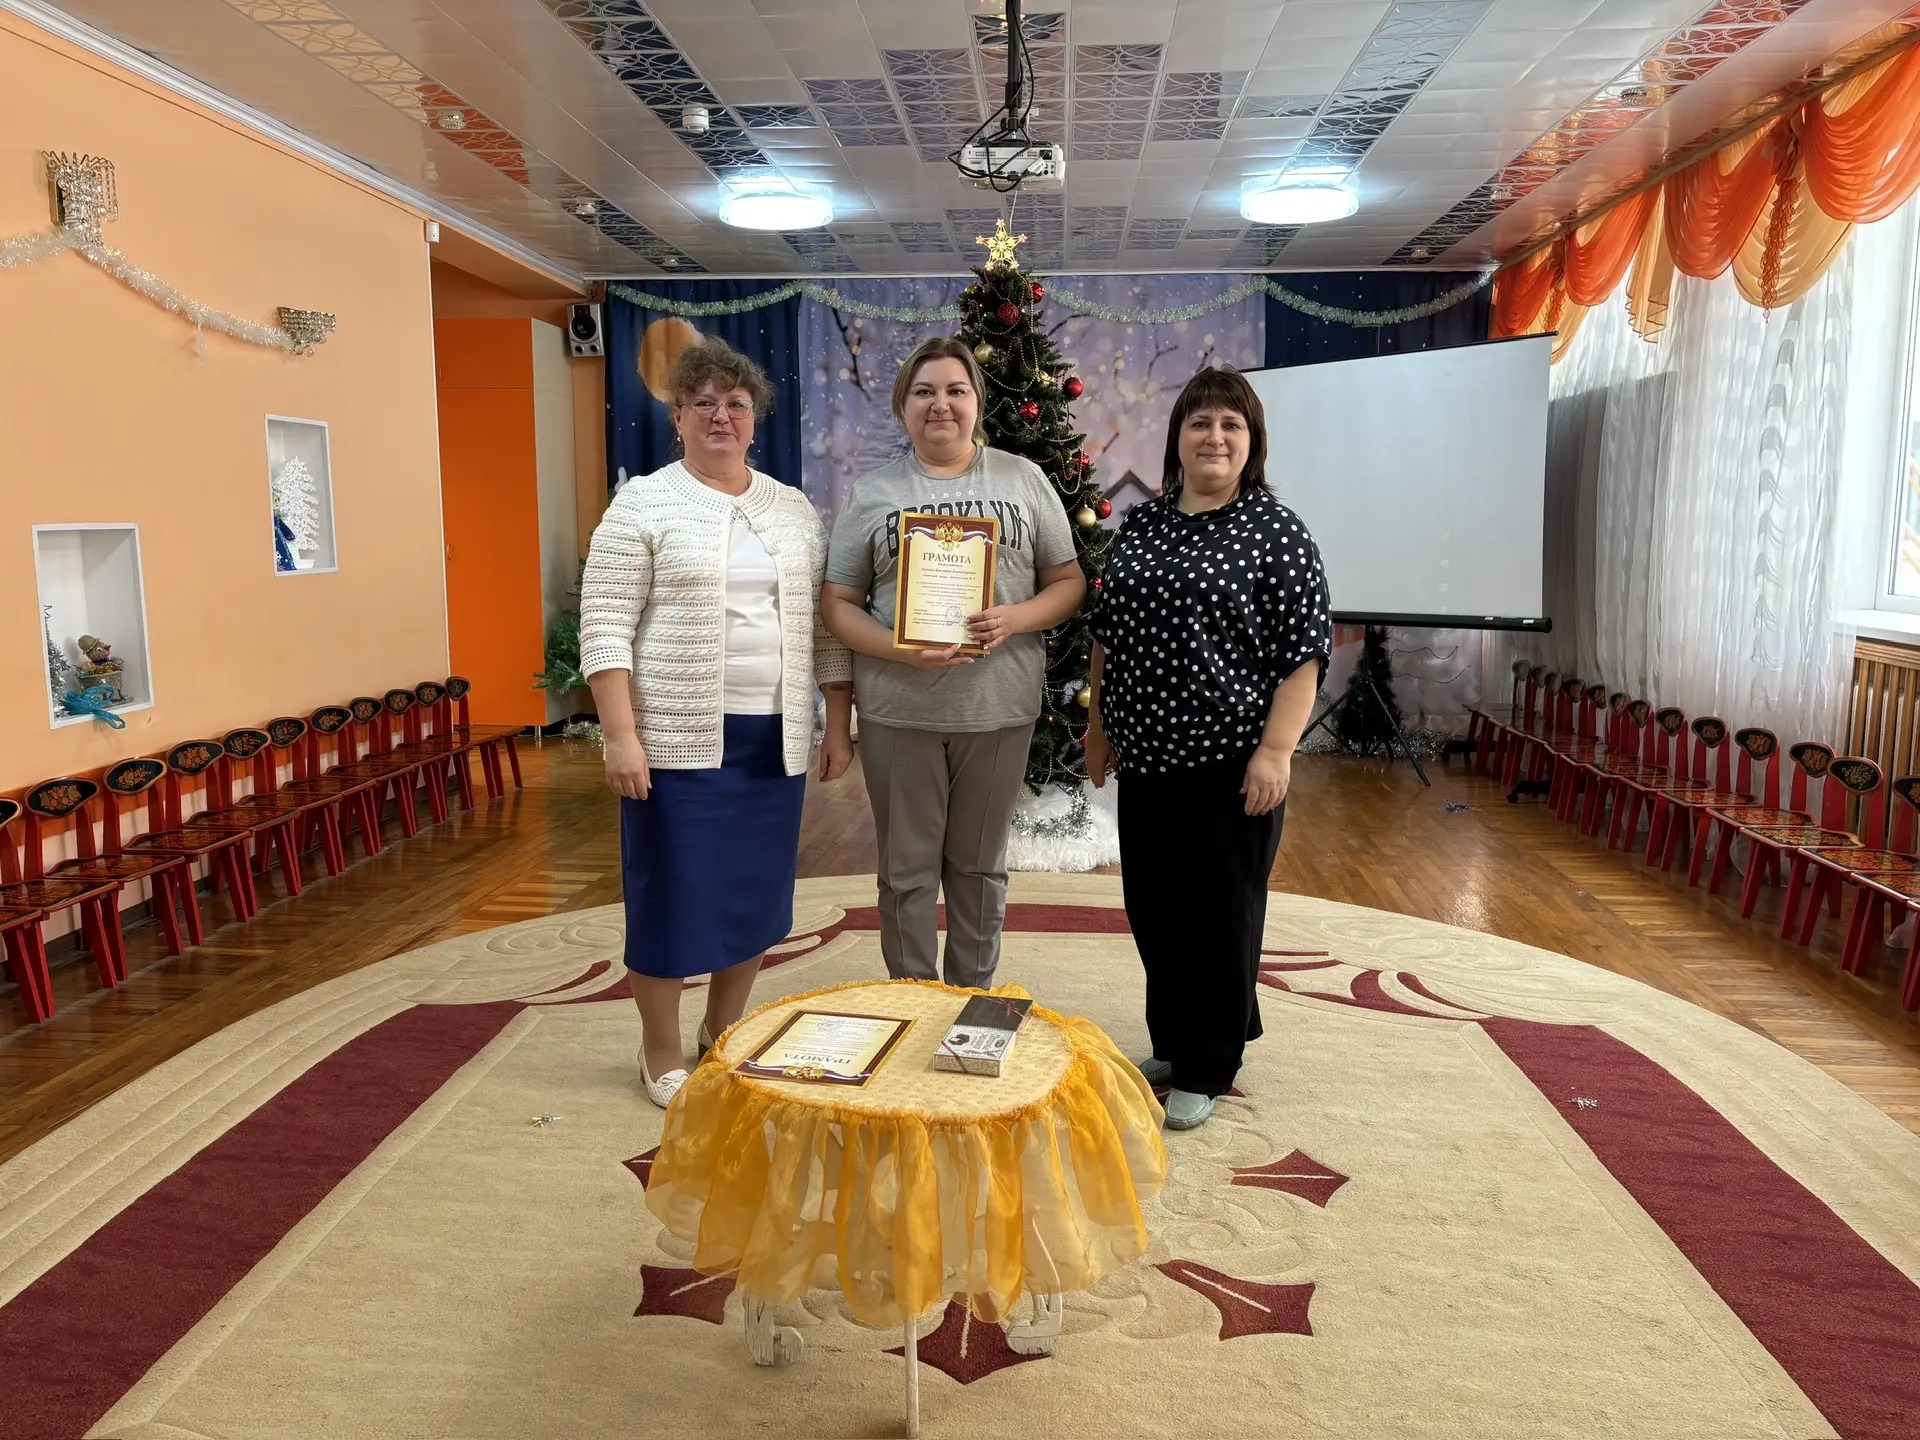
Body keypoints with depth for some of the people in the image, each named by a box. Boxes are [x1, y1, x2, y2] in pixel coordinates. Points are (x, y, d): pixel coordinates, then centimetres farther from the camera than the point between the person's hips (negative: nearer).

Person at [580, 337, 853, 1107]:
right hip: (679, 739, -4)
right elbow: (604, 627, -9)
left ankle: (724, 1031, 31)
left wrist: (839, 724, 7)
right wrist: (620, 735, -16)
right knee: (672, 892, 4)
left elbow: (827, 625, 12)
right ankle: (661, 1051, 21)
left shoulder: (796, 511, 10)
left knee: (755, 889, 12)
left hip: (774, 738, 5)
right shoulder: (642, 503, -4)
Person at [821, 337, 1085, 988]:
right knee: (907, 869, 10)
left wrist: (1015, 619, -15)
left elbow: (1068, 581, 6)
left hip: (999, 708, 0)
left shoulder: (1023, 479, 5)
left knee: (980, 865, 15)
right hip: (897, 710, 0)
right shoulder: (872, 493, 3)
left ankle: (974, 999, 33)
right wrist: (901, 650, -17)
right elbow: (838, 603, 1)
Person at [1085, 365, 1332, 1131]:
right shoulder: (1140, 523, 9)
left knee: (1220, 910, 5)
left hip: (1228, 760, -5)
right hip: (1147, 753, 6)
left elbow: (1304, 649, -10)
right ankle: (1171, 1043, 32)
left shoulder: (1275, 529, -7)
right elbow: (1108, 633, 17)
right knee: (1153, 904, 13)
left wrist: (1276, 749, -17)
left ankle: (1206, 1067, 20)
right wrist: (1099, 722, 15)